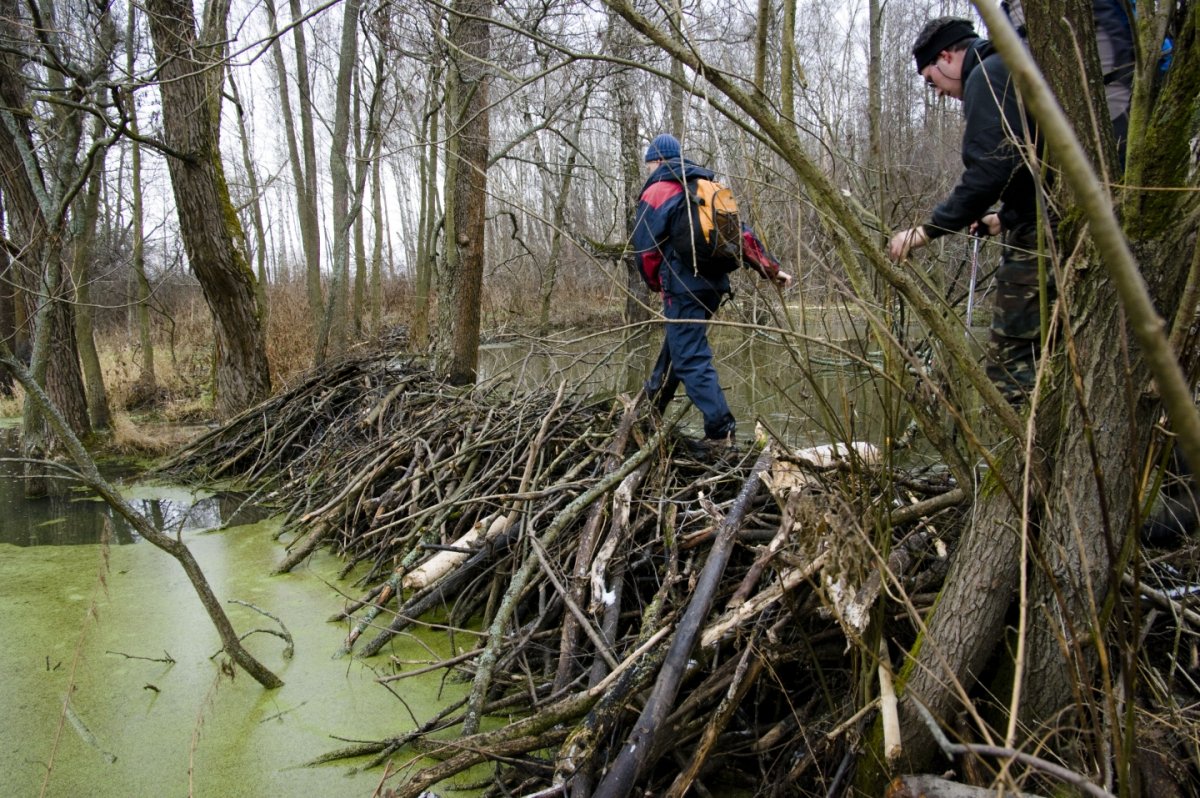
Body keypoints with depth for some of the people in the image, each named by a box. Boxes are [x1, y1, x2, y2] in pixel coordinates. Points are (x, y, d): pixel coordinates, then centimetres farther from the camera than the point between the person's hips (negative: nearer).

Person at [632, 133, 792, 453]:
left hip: (683, 286, -8)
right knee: (678, 342, 24)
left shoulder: (655, 193, -4)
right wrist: (772, 269, 11)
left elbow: (645, 249, -6)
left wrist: (655, 283, 13)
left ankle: (721, 430, -14)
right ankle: (654, 398, 40)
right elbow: (743, 234, 12)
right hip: (715, 283, 8)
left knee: (691, 358, -7)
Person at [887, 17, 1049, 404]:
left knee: (1011, 364, -9)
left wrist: (928, 230, -17)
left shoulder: (987, 75, -6)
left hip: (1038, 235, -10)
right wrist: (1007, 218, 33)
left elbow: (991, 167, -20)